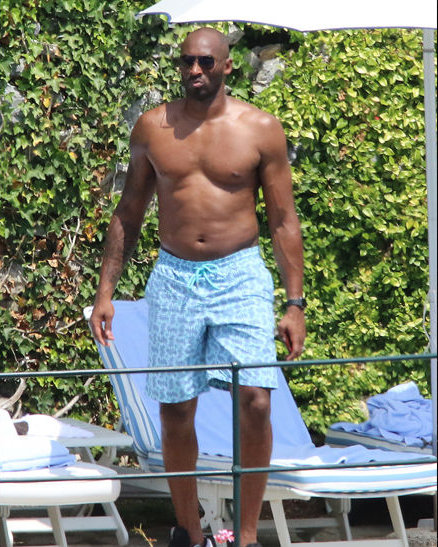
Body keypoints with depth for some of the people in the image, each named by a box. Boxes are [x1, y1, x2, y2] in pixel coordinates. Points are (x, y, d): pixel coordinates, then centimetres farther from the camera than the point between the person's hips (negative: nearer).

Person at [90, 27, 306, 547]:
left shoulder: (259, 129, -2)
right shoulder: (152, 128, 3)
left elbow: (283, 221, 0)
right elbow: (128, 213, 11)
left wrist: (295, 304, -4)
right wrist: (105, 289, 7)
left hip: (240, 277, -2)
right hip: (174, 278, 2)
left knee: (254, 402, -14)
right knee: (174, 410, 6)